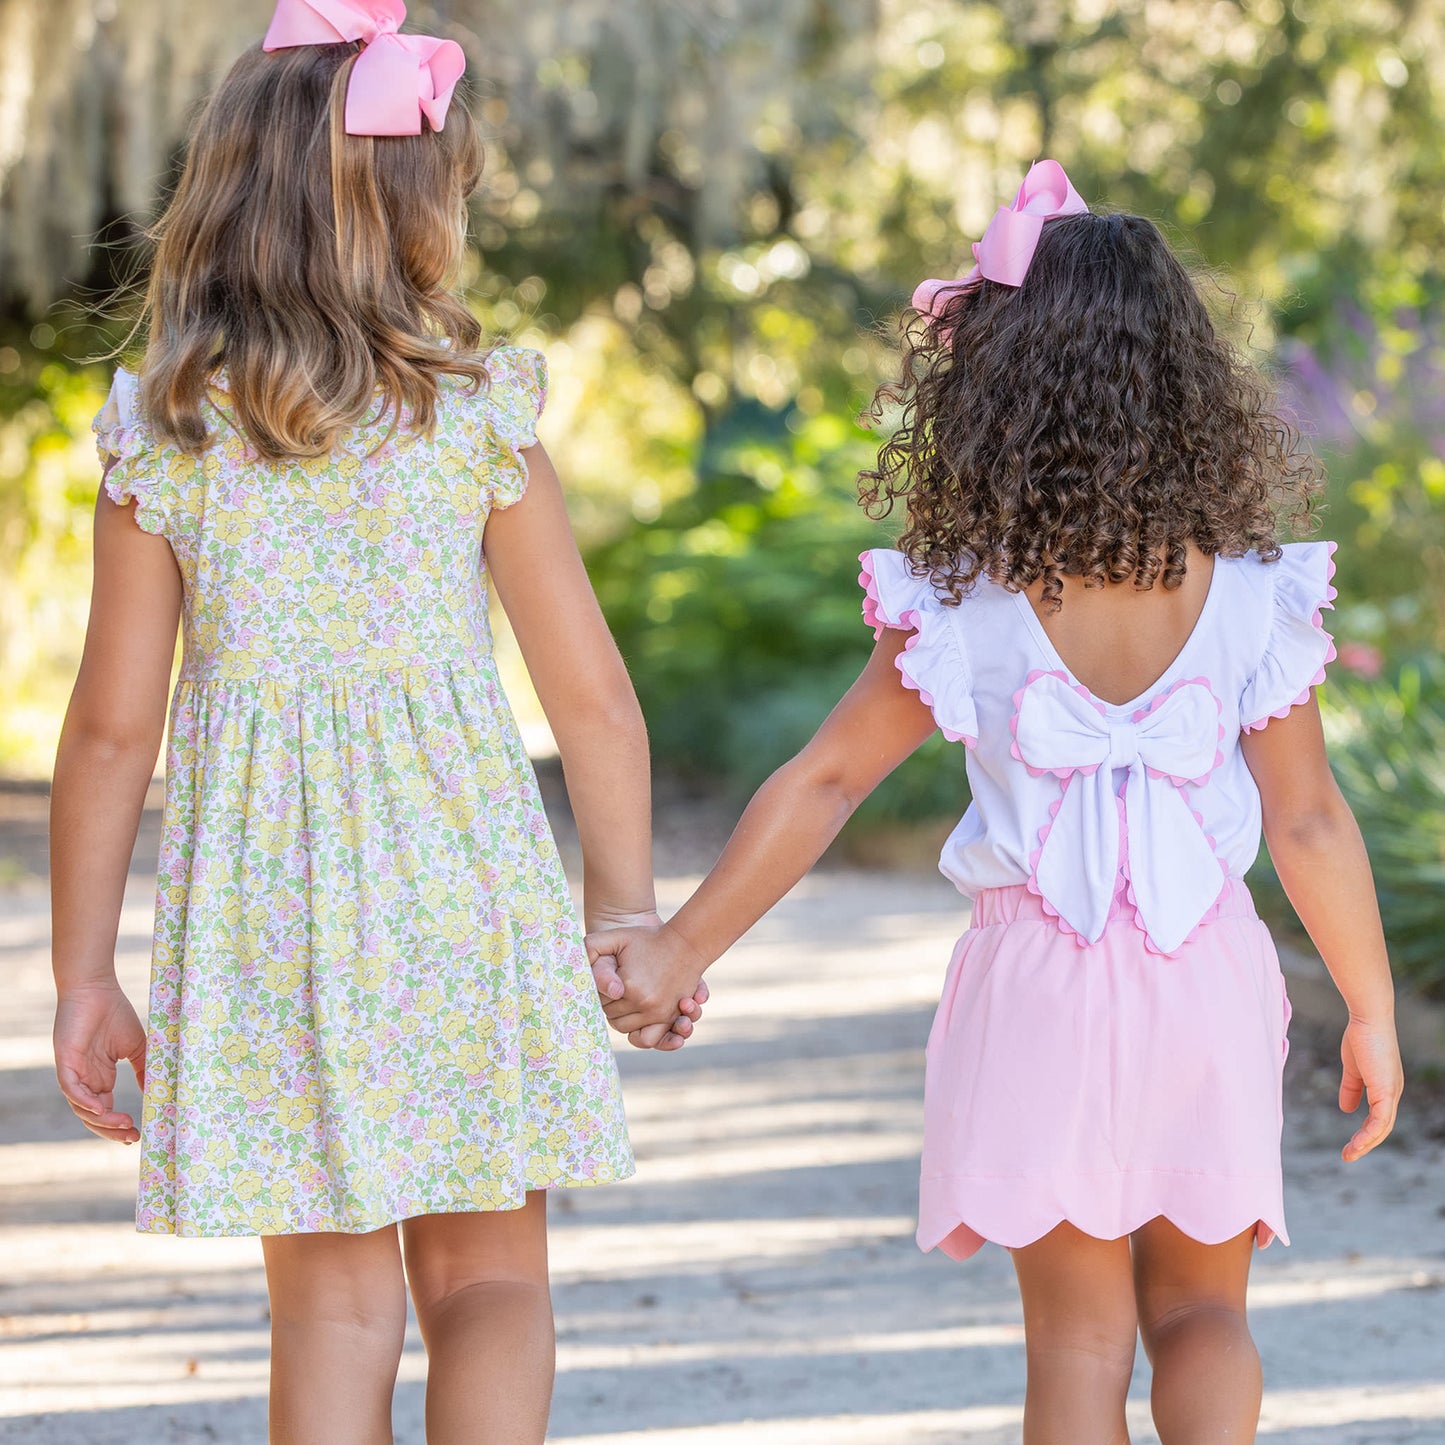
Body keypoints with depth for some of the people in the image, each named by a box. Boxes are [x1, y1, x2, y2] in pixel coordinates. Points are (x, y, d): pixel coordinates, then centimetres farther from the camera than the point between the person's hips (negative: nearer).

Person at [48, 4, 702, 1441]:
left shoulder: (159, 433, -2)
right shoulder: (477, 415, -4)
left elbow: (112, 730, -1)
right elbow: (592, 697, 0)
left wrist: (82, 975, 7)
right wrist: (627, 914, 12)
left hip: (260, 904, 1)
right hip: (462, 883, -1)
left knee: (332, 1298, 10)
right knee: (489, 1279, 11)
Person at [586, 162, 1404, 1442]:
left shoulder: (964, 612, -9)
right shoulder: (1253, 597, -8)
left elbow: (821, 785, -3)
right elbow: (1310, 826, -3)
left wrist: (681, 951, 6)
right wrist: (1372, 1012, 10)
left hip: (1039, 994, -1)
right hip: (1209, 985, 1)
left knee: (1079, 1332, 10)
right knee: (1202, 1313, 15)